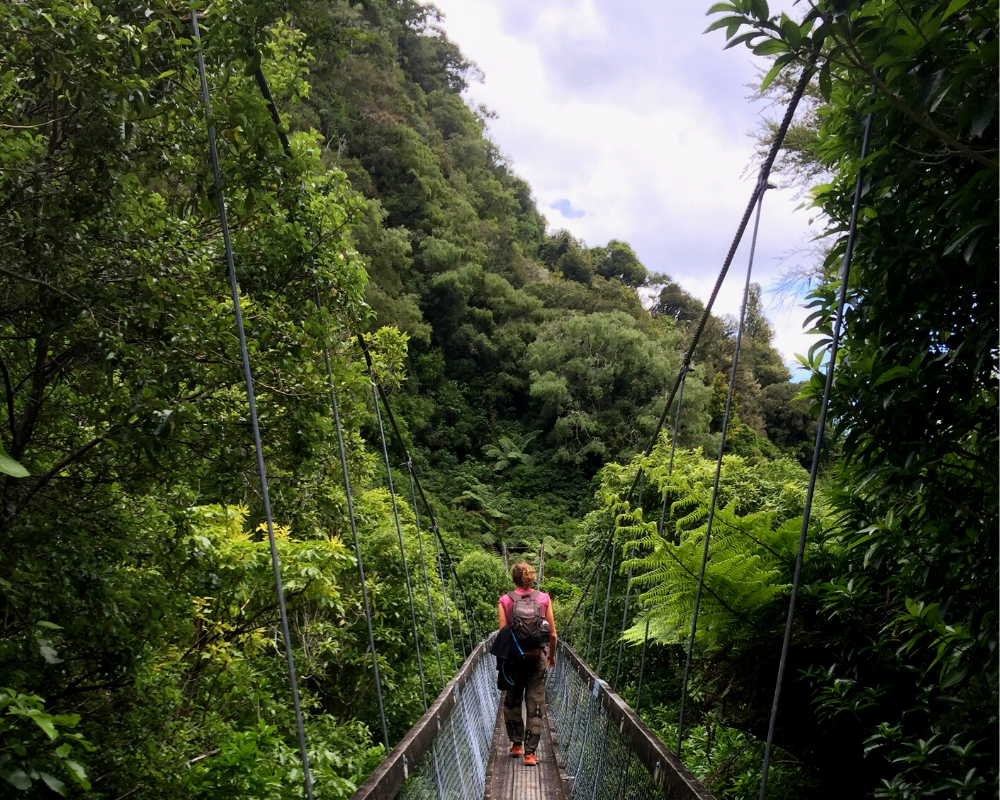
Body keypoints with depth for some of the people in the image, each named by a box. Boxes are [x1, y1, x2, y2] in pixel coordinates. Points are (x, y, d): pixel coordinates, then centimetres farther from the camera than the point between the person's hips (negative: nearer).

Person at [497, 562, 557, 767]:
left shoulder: (504, 601, -5)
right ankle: (530, 753, 7)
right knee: (535, 706, 6)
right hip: (538, 657, 0)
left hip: (514, 657, 0)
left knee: (512, 702, 19)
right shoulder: (544, 599, -1)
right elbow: (552, 634, 0)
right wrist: (551, 655, 15)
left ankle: (516, 744, 28)